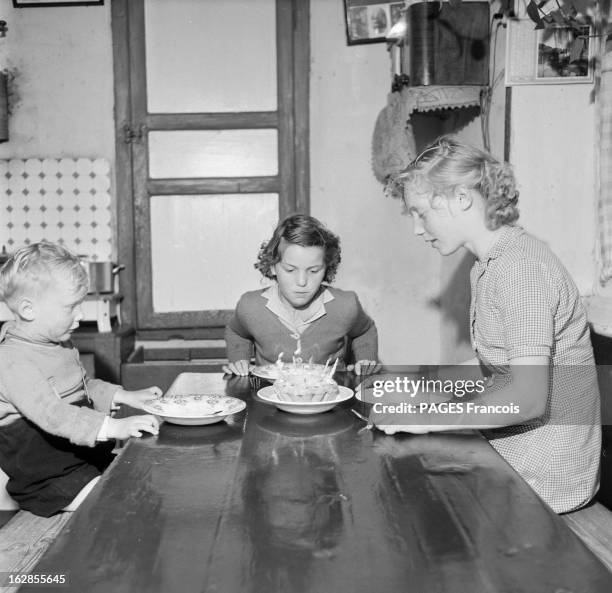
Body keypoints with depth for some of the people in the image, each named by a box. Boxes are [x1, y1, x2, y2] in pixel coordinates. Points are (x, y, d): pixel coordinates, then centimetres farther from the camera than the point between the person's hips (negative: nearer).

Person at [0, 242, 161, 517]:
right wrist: (113, 427, -43)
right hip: (47, 479, -9)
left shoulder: (60, 345, 9)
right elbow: (52, 414, -35)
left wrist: (125, 397, 9)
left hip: (86, 459, 9)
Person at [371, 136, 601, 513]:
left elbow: (527, 397, -29)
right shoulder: (489, 263, 9)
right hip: (510, 449, 8)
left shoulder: (518, 266, -23)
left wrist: (427, 418, -24)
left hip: (544, 476, -8)